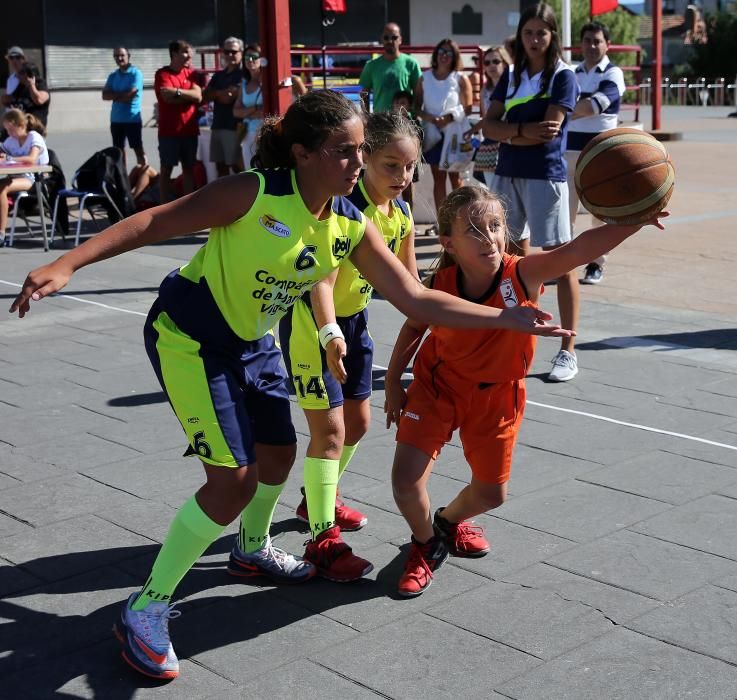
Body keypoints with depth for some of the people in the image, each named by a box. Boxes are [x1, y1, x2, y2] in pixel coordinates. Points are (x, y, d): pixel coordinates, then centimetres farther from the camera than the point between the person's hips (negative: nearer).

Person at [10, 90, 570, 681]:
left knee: (279, 453, 19)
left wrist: (507, 317, -12)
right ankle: (145, 611, 1)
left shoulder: (352, 227, -9)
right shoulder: (256, 193, -26)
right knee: (234, 478, -13)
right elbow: (155, 222, -21)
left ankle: (252, 551, 51)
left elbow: (417, 300, -7)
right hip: (189, 338, -7)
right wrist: (66, 265, -28)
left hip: (253, 341, 7)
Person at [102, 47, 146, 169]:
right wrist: (122, 95, -11)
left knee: (138, 149, -3)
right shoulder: (113, 76, 11)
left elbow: (130, 95, -16)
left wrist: (115, 95, -1)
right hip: (116, 119, 6)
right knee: (119, 150, 11)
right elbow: (105, 95, 2)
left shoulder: (136, 73, -7)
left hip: (133, 119, -6)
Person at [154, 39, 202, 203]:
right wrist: (188, 95, -7)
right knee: (166, 169, 0)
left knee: (189, 168, 9)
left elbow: (198, 96, -3)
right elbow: (167, 96, -18)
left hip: (190, 130, 5)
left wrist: (177, 91, -9)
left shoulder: (191, 73, 11)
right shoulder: (162, 74, -3)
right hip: (169, 131, -5)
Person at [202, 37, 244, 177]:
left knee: (236, 166, -7)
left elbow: (229, 96, -13)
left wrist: (216, 94, 5)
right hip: (217, 126, 7)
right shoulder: (218, 76, 19)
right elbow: (204, 97, 12)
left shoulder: (243, 75, -4)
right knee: (221, 166, 9)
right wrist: (220, 93, -3)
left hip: (234, 127, -7)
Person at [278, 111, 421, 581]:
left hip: (354, 319, 8)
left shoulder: (402, 215, -3)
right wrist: (331, 334, -49)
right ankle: (323, 539, 0)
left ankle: (320, 499, 41)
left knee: (358, 421, 18)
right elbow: (322, 278, -36)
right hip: (313, 322, -8)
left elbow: (408, 281, 7)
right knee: (329, 428, -9)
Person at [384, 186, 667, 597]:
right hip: (438, 386, -1)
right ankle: (427, 544, 22)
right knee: (406, 479, -11)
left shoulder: (523, 275, -28)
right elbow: (413, 329, -2)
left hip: (496, 395, 1)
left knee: (491, 493, 15)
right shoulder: (439, 286, -24)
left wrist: (633, 221, -62)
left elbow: (579, 249, -46)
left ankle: (451, 521, 51)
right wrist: (393, 384, 2)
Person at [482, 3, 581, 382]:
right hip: (506, 175, 6)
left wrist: (507, 133, -6)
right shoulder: (511, 75, 12)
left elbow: (548, 131, -15)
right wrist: (523, 130, -16)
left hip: (545, 176, -6)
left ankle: (568, 353, 1)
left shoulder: (563, 76, -4)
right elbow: (489, 125, 1)